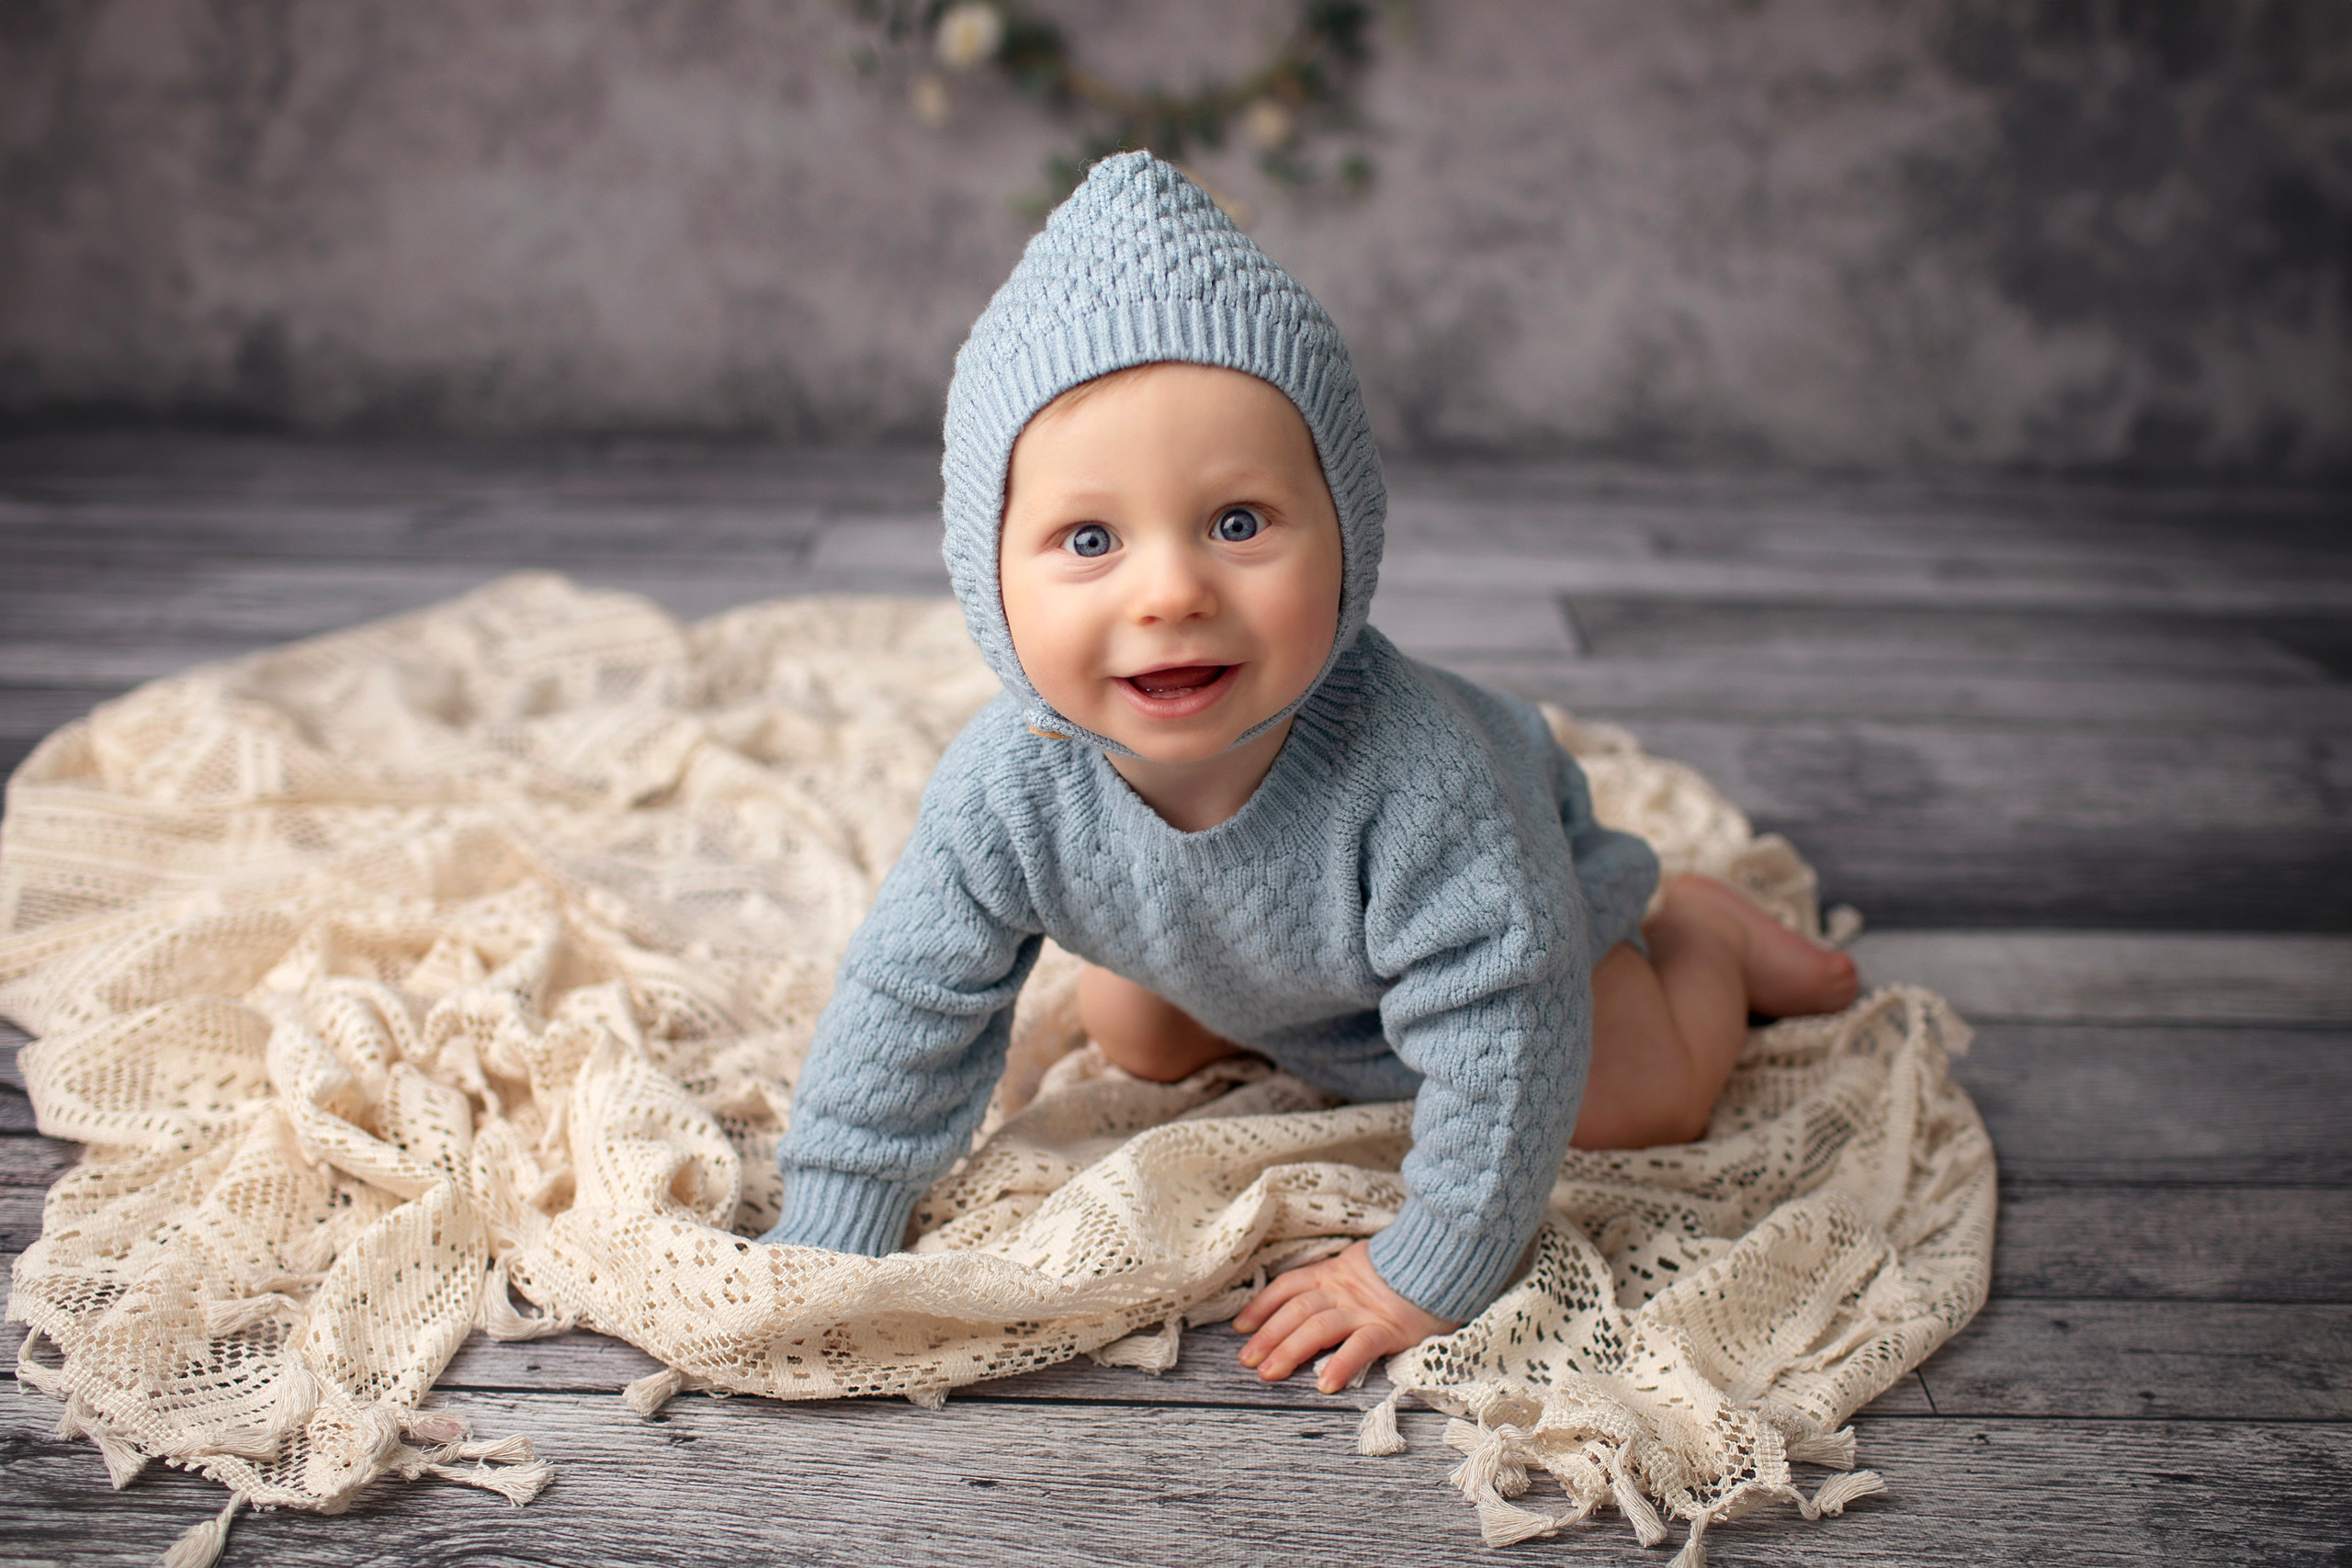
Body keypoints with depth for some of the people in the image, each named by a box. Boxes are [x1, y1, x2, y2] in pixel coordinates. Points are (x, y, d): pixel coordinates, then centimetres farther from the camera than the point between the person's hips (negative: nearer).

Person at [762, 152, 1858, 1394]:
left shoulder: (1404, 766, -49)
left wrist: (1425, 1278, -32)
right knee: (1134, 1038, 18)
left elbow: (1503, 1037, -40)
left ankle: (1699, 933, 27)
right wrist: (826, 1239, -18)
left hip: (1500, 876, -3)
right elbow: (906, 1011, -22)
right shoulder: (1004, 790, -37)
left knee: (1641, 1100, -2)